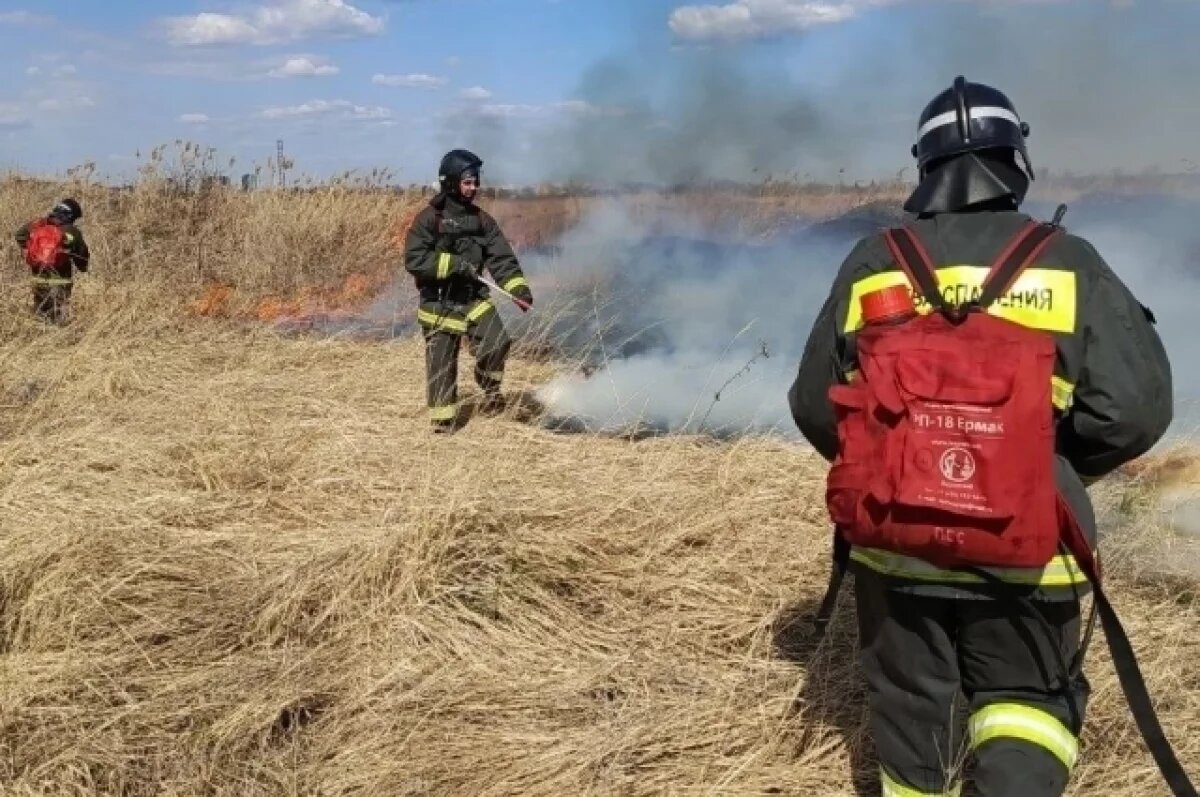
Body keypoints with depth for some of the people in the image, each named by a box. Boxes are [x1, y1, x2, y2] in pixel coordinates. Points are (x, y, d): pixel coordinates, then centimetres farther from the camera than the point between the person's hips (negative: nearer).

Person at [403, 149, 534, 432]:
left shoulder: (481, 219, 4)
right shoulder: (430, 218, -9)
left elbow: (502, 258, 0)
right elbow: (414, 260, -17)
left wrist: (519, 289, -14)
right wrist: (456, 264, -22)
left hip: (474, 298, 3)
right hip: (439, 304, -3)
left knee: (498, 341, -16)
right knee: (441, 364, 2)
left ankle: (490, 388, 11)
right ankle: (443, 417, 20)